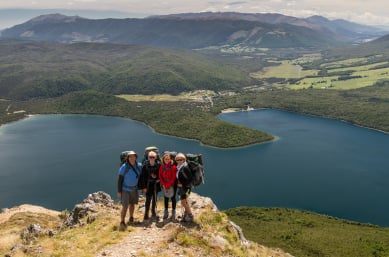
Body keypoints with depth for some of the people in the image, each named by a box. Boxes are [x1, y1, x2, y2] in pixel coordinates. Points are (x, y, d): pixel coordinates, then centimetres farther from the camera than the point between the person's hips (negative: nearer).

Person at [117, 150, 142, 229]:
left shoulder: (139, 166, -8)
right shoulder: (124, 167, -18)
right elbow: (120, 180, -12)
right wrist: (119, 191, -13)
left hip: (134, 189, 4)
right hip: (125, 189, -4)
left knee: (132, 204, 19)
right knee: (125, 206, -11)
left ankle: (131, 218, 39)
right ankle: (122, 222, -1)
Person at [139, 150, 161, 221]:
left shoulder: (158, 165, -6)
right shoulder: (145, 165, -9)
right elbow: (143, 176, -8)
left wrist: (156, 176, -16)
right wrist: (143, 187, -10)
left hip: (156, 185, 2)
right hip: (148, 185, -2)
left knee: (154, 199, 13)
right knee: (148, 200, -4)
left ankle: (154, 213, 28)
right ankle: (146, 215, 3)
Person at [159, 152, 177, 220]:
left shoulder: (173, 167, -14)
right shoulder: (162, 167, -1)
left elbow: (173, 178, -14)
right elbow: (160, 176, 2)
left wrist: (168, 185, -15)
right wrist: (164, 184, -7)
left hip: (172, 185, -4)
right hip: (164, 185, 4)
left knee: (173, 197, 3)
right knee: (165, 198, 11)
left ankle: (173, 212, 11)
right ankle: (166, 212, 22)